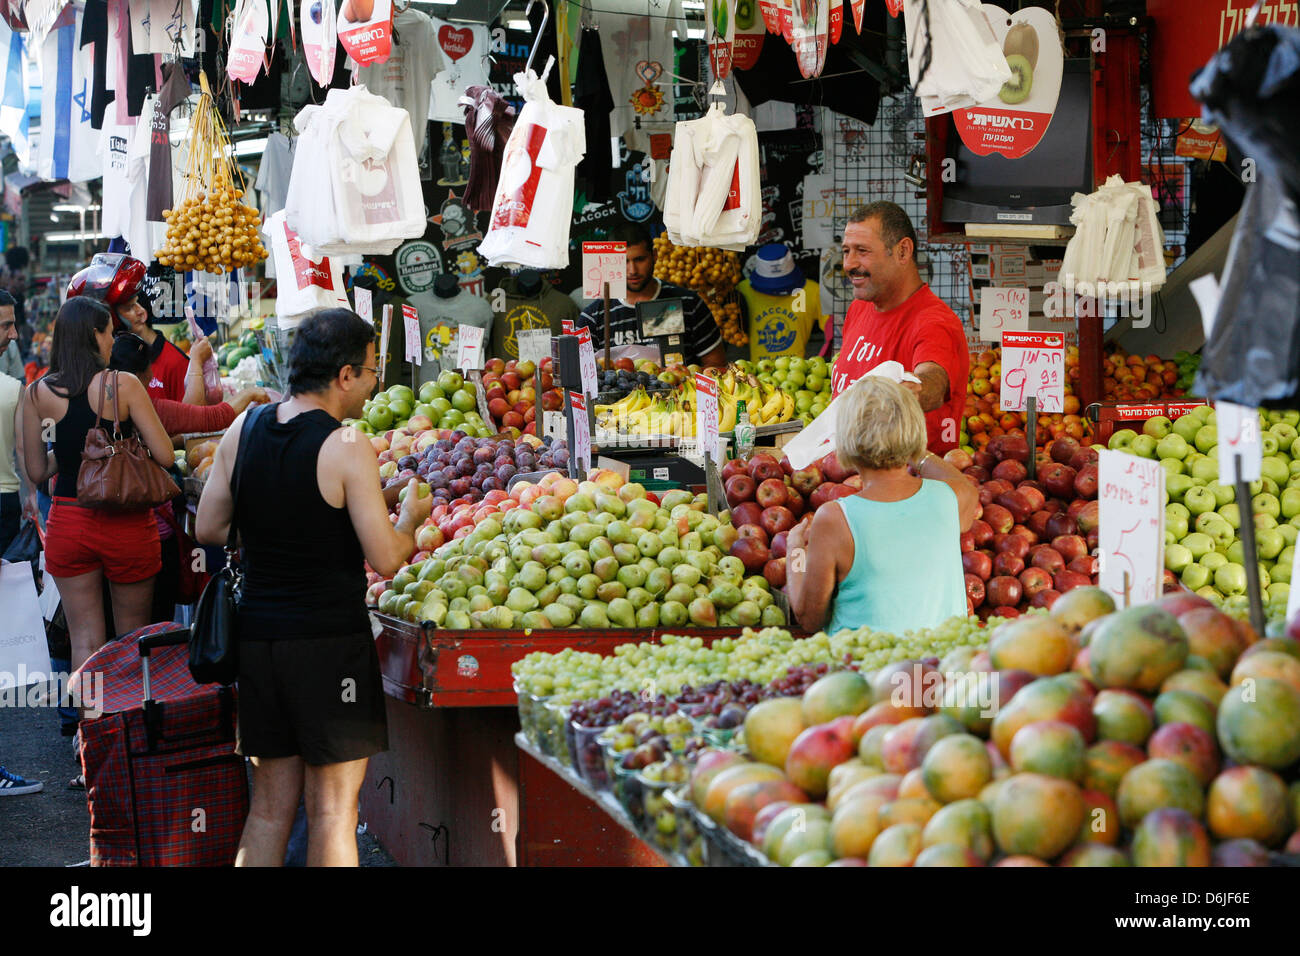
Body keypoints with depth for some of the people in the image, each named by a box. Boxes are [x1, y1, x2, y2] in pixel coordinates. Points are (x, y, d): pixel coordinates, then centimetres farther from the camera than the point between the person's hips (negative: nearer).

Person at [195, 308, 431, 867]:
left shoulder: (244, 429, 4)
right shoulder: (346, 450, -14)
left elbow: (208, 529, 10)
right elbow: (386, 559, -12)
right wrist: (411, 517, 7)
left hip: (256, 633, 6)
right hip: (329, 639, -6)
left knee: (270, 805, 14)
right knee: (332, 806, 3)